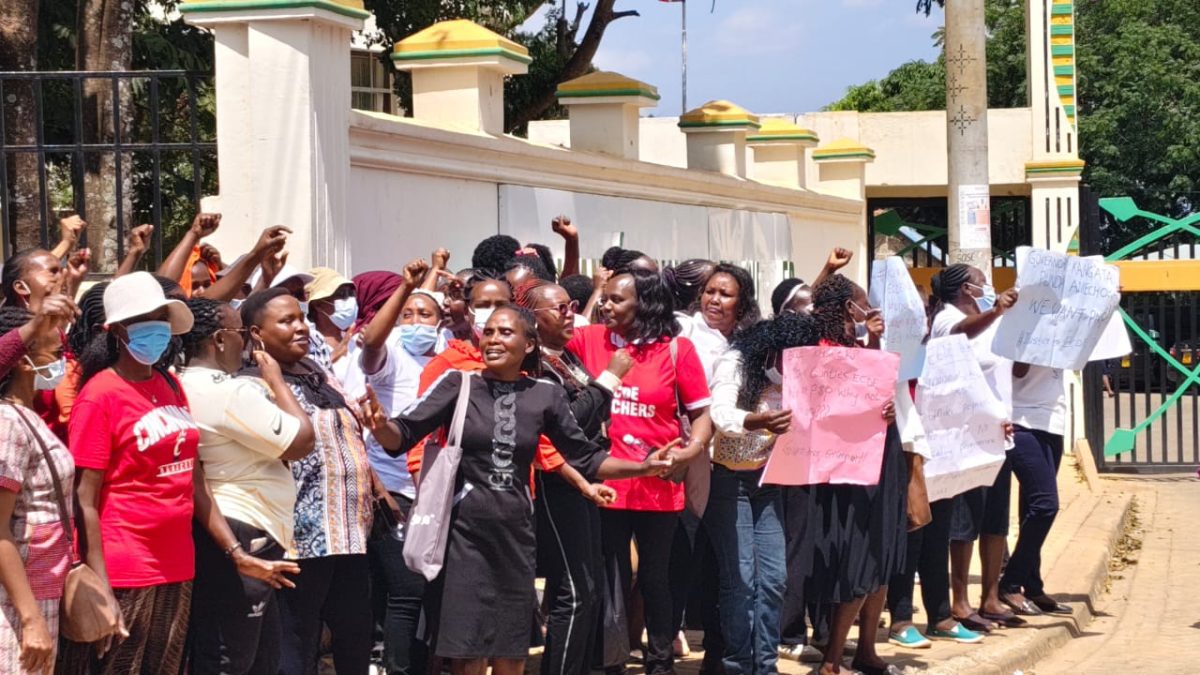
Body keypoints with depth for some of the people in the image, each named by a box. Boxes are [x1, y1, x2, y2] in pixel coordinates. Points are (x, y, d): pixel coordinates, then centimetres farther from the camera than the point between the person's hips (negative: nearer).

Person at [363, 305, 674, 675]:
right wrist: (381, 427, -31)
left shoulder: (545, 395, 3)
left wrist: (643, 467, -1)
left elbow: (585, 457, 11)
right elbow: (404, 434, -9)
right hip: (465, 529, -3)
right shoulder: (458, 383, -3)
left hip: (515, 531, 3)